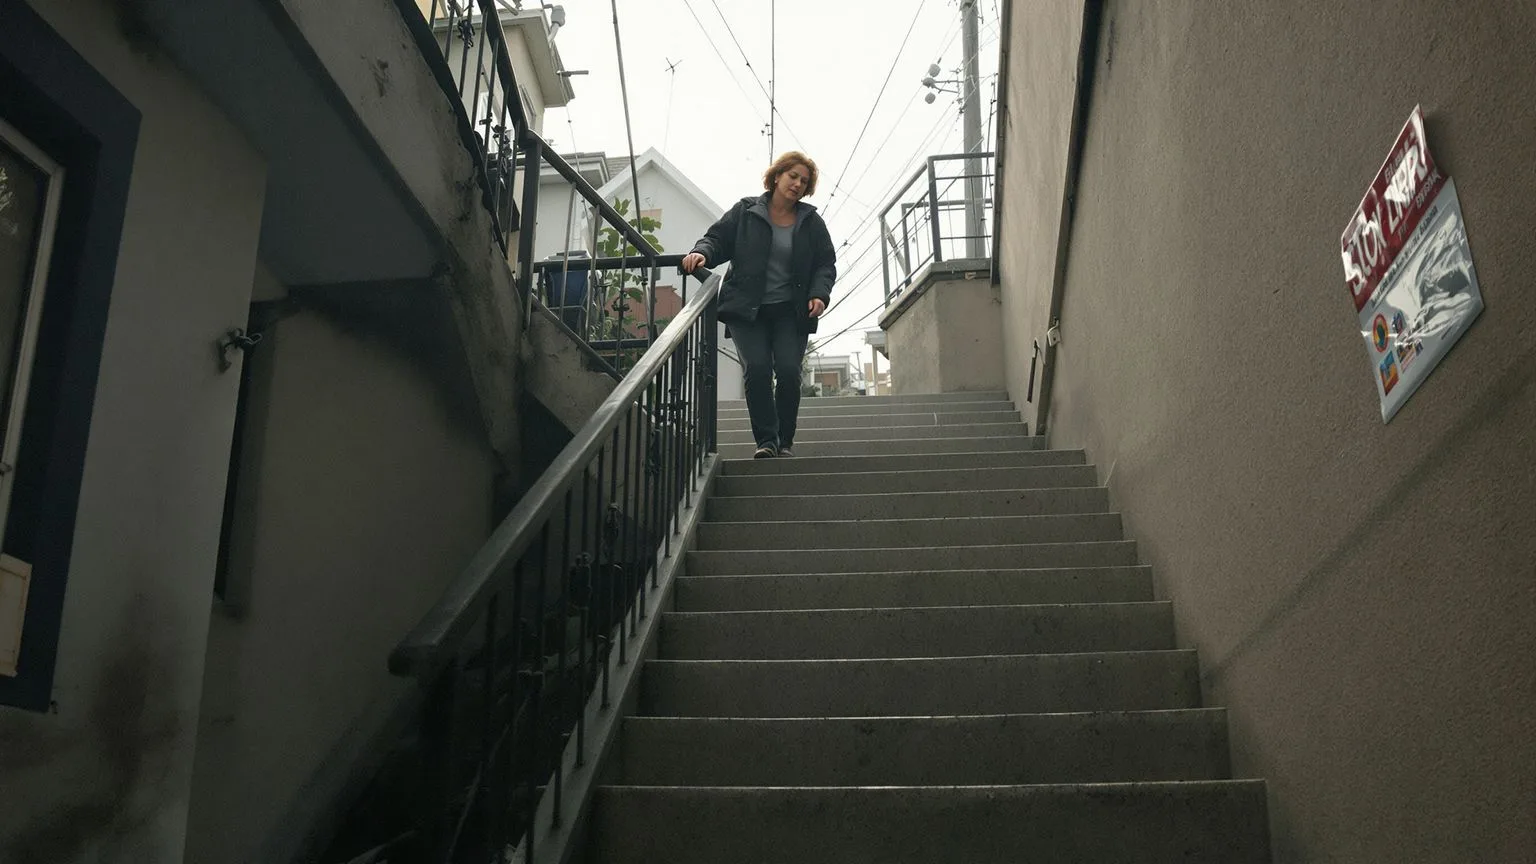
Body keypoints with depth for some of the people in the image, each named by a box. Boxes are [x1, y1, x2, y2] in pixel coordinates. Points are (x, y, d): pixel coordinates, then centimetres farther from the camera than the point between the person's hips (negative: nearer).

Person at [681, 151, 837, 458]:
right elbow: (718, 239, 4)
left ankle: (785, 441, 4)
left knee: (789, 371, -11)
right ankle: (766, 439, -8)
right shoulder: (745, 211, 6)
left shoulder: (812, 222, 10)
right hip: (747, 310, -1)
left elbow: (826, 263, 10)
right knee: (756, 369, -15)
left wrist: (820, 294, -7)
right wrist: (702, 252, -19)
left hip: (791, 312, 1)